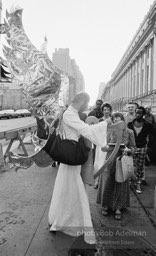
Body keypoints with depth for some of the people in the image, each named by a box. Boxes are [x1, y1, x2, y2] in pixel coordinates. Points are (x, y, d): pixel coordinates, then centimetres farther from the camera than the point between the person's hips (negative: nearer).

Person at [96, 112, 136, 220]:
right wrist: (107, 147, -18)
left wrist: (128, 150, -17)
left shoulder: (129, 132, -1)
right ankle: (106, 206, 25)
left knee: (120, 185, 6)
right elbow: (103, 147, 3)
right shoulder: (110, 131, 0)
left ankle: (118, 208, 22)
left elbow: (133, 147, 4)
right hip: (110, 161, 1)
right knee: (107, 184, 5)